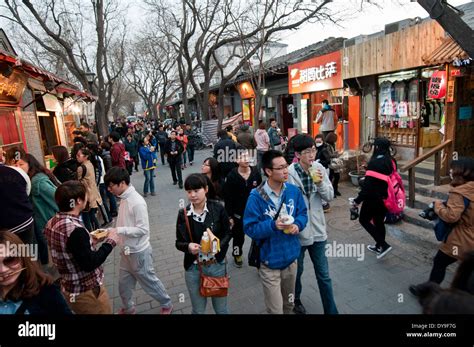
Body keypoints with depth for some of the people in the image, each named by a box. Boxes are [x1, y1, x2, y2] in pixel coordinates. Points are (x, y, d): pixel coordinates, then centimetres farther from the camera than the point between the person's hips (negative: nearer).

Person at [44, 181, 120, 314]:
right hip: (87, 291, -8)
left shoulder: (52, 223, -3)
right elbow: (89, 264, -25)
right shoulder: (75, 229, -30)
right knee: (105, 311, 13)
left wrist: (90, 242, 10)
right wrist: (110, 242, -17)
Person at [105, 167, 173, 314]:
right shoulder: (124, 198, 1)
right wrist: (112, 230, 2)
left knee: (149, 281, 12)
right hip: (127, 251, 8)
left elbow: (143, 229, -25)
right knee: (124, 284, 23)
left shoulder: (137, 202, -26)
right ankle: (128, 308, 47)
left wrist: (119, 230, -27)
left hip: (139, 252, -8)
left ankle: (167, 304, 34)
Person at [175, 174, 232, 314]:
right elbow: (179, 242, -2)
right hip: (193, 268, 1)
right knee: (198, 310, 19)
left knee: (221, 308, 18)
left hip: (217, 265, 0)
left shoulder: (218, 209, -11)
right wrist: (188, 246, -24)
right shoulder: (183, 214, -8)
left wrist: (218, 246, -20)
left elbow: (228, 233, -1)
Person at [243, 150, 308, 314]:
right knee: (275, 310, 10)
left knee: (289, 304, 28)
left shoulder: (293, 190, -6)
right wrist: (273, 225, -32)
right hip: (270, 262, -5)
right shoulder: (256, 197, -21)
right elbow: (250, 228, -18)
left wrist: (297, 225, -15)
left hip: (291, 257, 5)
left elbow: (303, 213, 6)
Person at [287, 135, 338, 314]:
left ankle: (331, 310, 35)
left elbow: (330, 196, -1)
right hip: (297, 231, -3)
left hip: (318, 230, 3)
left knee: (324, 275, 17)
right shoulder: (289, 173, -19)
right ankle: (295, 300, 47)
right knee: (296, 271, 20)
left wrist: (321, 183, -19)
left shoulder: (320, 169, -5)